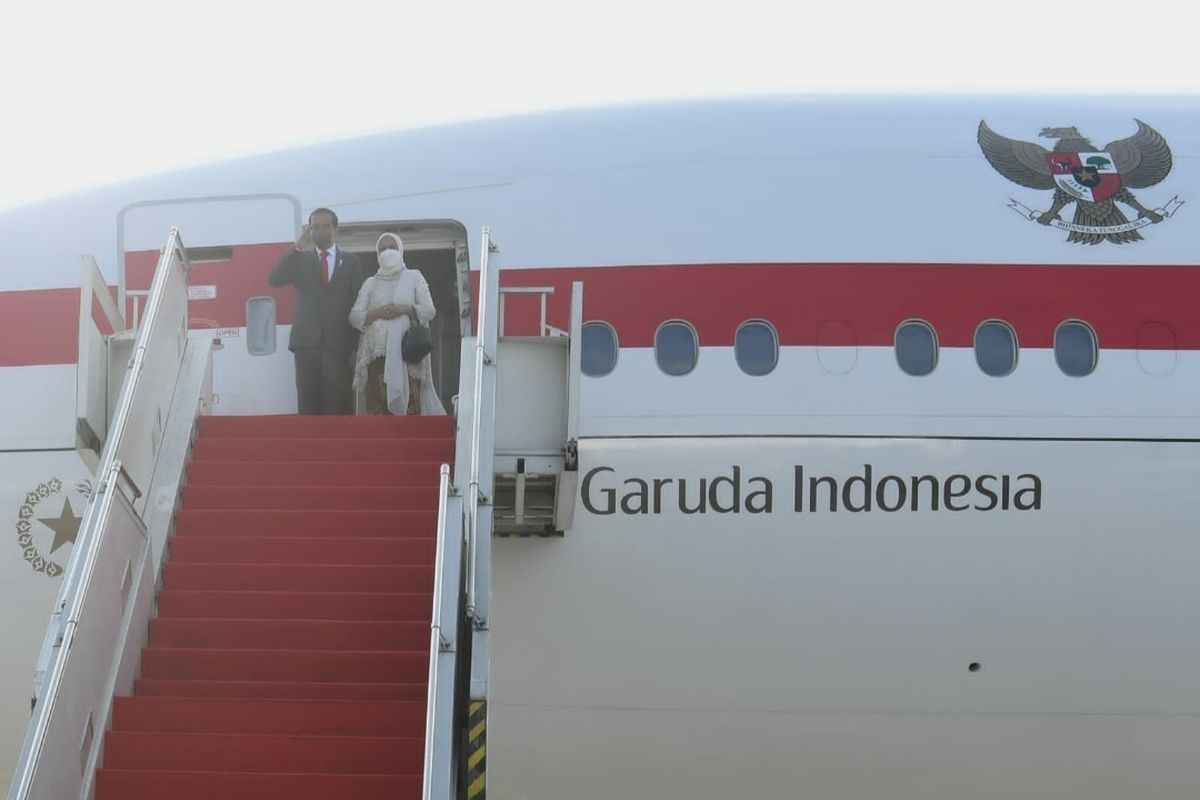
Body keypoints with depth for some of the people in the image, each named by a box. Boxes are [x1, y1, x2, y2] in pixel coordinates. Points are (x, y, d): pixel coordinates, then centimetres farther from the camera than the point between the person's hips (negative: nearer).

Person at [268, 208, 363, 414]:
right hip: (307, 341, 0)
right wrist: (297, 247, -12)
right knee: (308, 401, -3)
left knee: (339, 402, -5)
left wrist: (357, 343, 0)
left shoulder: (350, 261, 12)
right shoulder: (300, 260, 12)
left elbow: (359, 302, 9)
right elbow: (273, 279, -3)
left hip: (339, 342, 0)